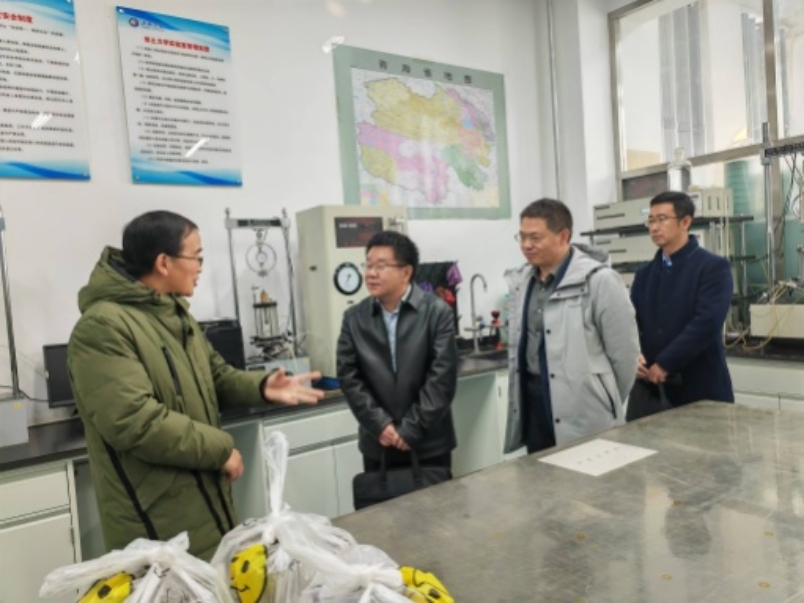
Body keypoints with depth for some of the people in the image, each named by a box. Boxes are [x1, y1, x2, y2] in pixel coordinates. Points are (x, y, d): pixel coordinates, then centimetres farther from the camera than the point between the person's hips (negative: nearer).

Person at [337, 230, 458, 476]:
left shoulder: (437, 312, -7)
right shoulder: (354, 318, 3)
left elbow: (443, 376, -11)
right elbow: (349, 376, -2)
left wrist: (412, 430, -13)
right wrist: (380, 425, -11)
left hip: (429, 442, -2)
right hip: (378, 445, 2)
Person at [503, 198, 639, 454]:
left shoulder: (599, 281, -15)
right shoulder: (520, 281, 6)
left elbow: (624, 352, -9)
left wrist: (609, 404, 2)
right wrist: (524, 389, 16)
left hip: (583, 416, -6)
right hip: (533, 403, 6)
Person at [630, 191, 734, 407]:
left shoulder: (714, 267, -6)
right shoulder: (644, 274, 12)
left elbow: (706, 323, -17)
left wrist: (664, 364, -19)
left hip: (702, 389, -4)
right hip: (654, 387, 5)